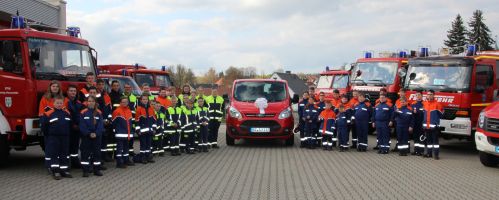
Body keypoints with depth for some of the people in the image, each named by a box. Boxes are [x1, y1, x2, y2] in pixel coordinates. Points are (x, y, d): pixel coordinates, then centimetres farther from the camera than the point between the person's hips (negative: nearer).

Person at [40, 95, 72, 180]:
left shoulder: (67, 113, 6)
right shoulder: (49, 113, -10)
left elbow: (70, 124, 19)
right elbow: (43, 124, -6)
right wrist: (48, 133, 0)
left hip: (65, 137, 4)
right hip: (53, 138, -4)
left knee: (65, 154, 10)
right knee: (53, 154, -3)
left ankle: (64, 171, 18)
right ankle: (56, 172, -1)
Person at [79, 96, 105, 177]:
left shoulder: (99, 113, 1)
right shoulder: (83, 113, -4)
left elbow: (100, 125, -3)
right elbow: (82, 126, -8)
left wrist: (96, 133, -17)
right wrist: (89, 134, -16)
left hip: (97, 136, 2)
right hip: (86, 136, -2)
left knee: (97, 152, 7)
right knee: (85, 153, 1)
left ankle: (96, 170, 16)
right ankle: (85, 170, 7)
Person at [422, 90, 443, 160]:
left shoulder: (437, 104, -5)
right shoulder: (424, 103, 11)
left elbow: (440, 115, -3)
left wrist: (438, 111, -16)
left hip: (434, 126, -5)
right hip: (426, 126, 5)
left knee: (435, 140, -4)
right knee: (428, 140, 12)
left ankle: (436, 154, -3)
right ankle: (429, 153, 19)